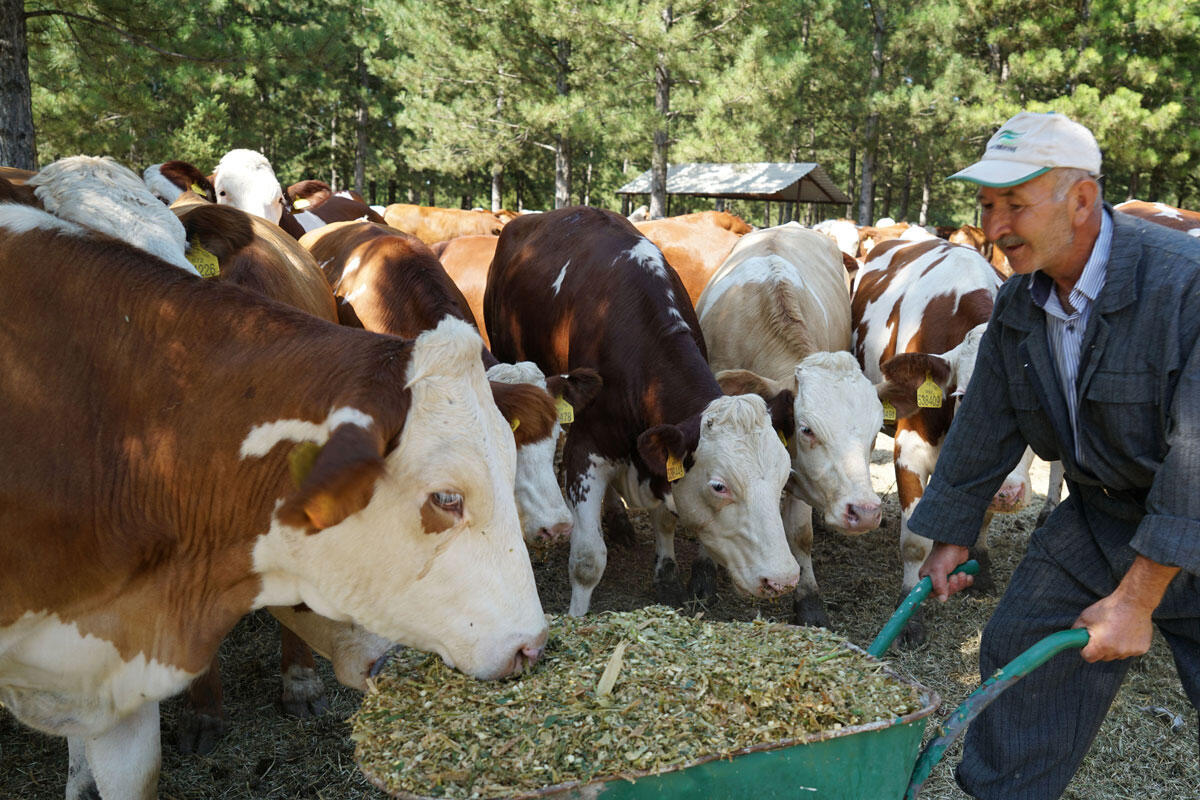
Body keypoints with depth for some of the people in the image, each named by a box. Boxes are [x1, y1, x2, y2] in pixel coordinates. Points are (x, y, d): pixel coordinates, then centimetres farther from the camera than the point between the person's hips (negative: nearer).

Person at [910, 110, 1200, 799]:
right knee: (1019, 653, 6)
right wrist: (951, 538, 10)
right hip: (1101, 513, 6)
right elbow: (984, 430, 6)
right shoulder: (1019, 305, -5)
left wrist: (1137, 598, -29)